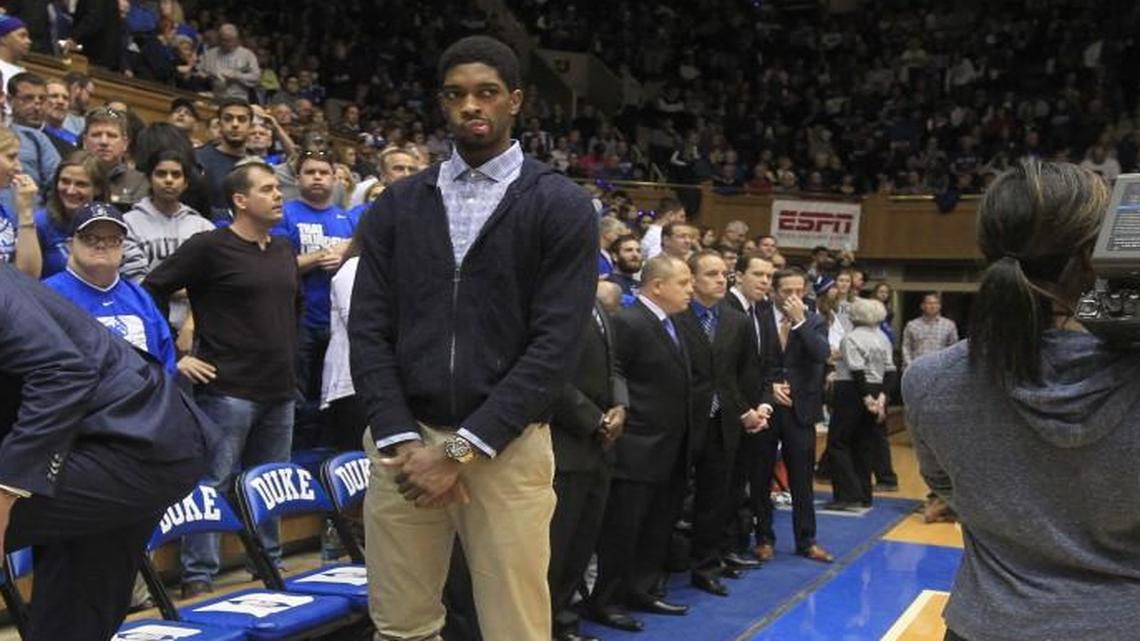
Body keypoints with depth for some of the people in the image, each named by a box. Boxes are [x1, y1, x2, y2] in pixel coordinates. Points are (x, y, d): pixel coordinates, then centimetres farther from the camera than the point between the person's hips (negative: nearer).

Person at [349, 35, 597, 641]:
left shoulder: (561, 207, -1)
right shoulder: (397, 204, 8)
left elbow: (554, 342, -9)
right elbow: (369, 329, 4)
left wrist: (464, 448, -13)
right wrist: (401, 439, -9)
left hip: (507, 447, -2)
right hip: (403, 440, 3)